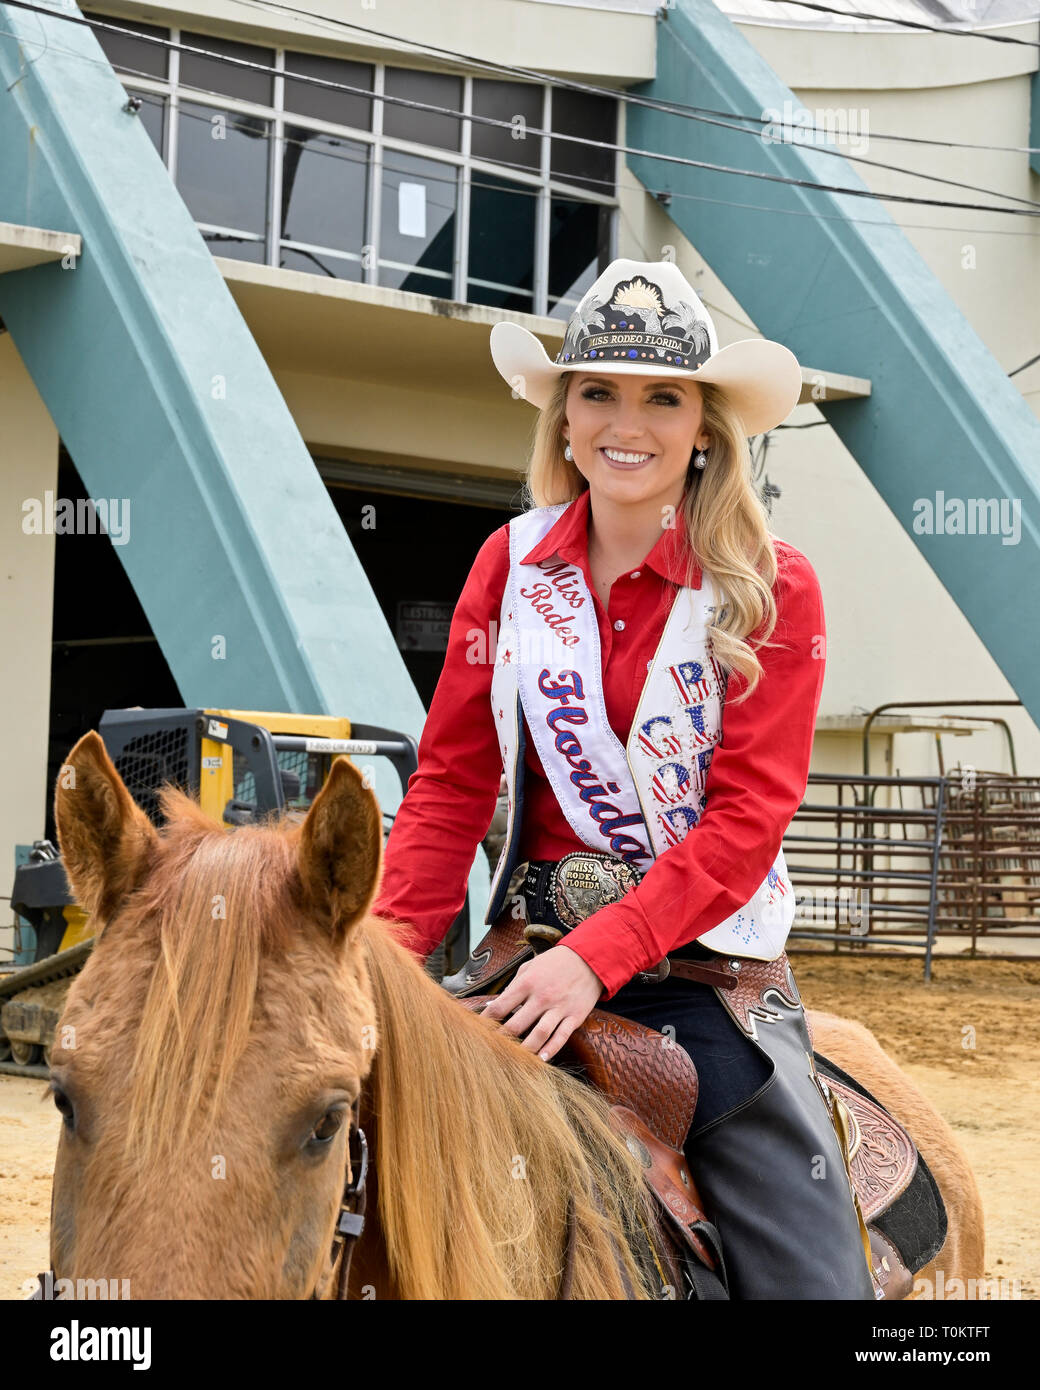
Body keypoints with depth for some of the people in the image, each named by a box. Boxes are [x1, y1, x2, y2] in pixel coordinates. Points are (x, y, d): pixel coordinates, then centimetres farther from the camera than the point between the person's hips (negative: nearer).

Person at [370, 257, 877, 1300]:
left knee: (809, 1277, -5)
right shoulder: (511, 565, 5)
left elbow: (747, 814, -11)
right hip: (533, 948, 2)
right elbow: (450, 783, 3)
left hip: (701, 965, -2)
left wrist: (599, 955, -23)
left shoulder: (774, 590, -4)